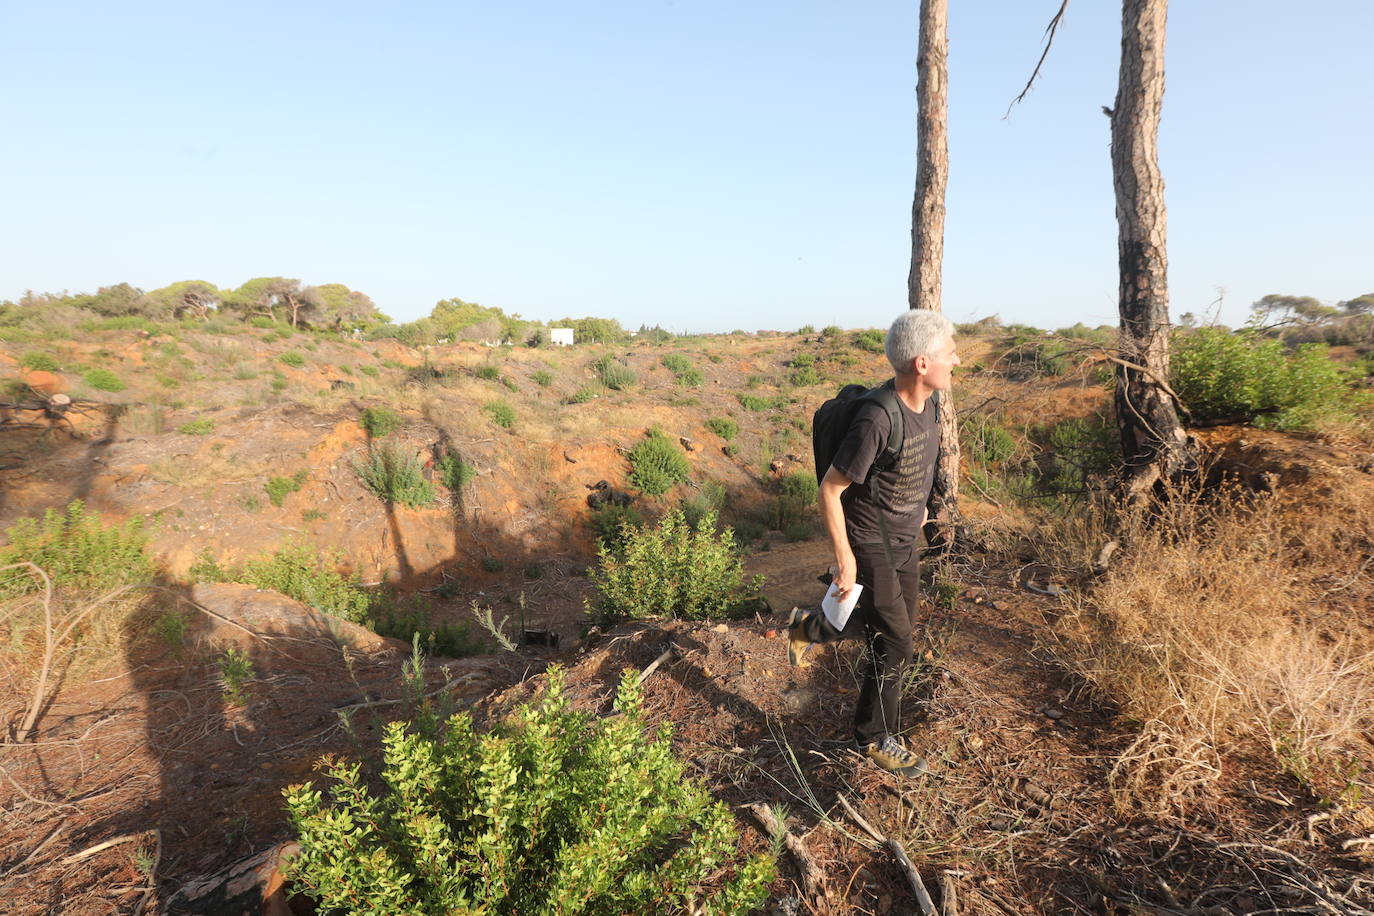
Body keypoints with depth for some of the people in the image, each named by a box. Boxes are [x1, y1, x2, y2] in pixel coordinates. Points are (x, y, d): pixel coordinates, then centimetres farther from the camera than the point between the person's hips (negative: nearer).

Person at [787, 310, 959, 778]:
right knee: (893, 644, 2)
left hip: (906, 539, 9)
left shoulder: (929, 401, -5)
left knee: (900, 618, 23)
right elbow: (829, 490, -24)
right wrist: (844, 558, -20)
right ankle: (875, 738, 26)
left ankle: (809, 627, 44)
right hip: (871, 545, -8)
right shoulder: (877, 420, -31)